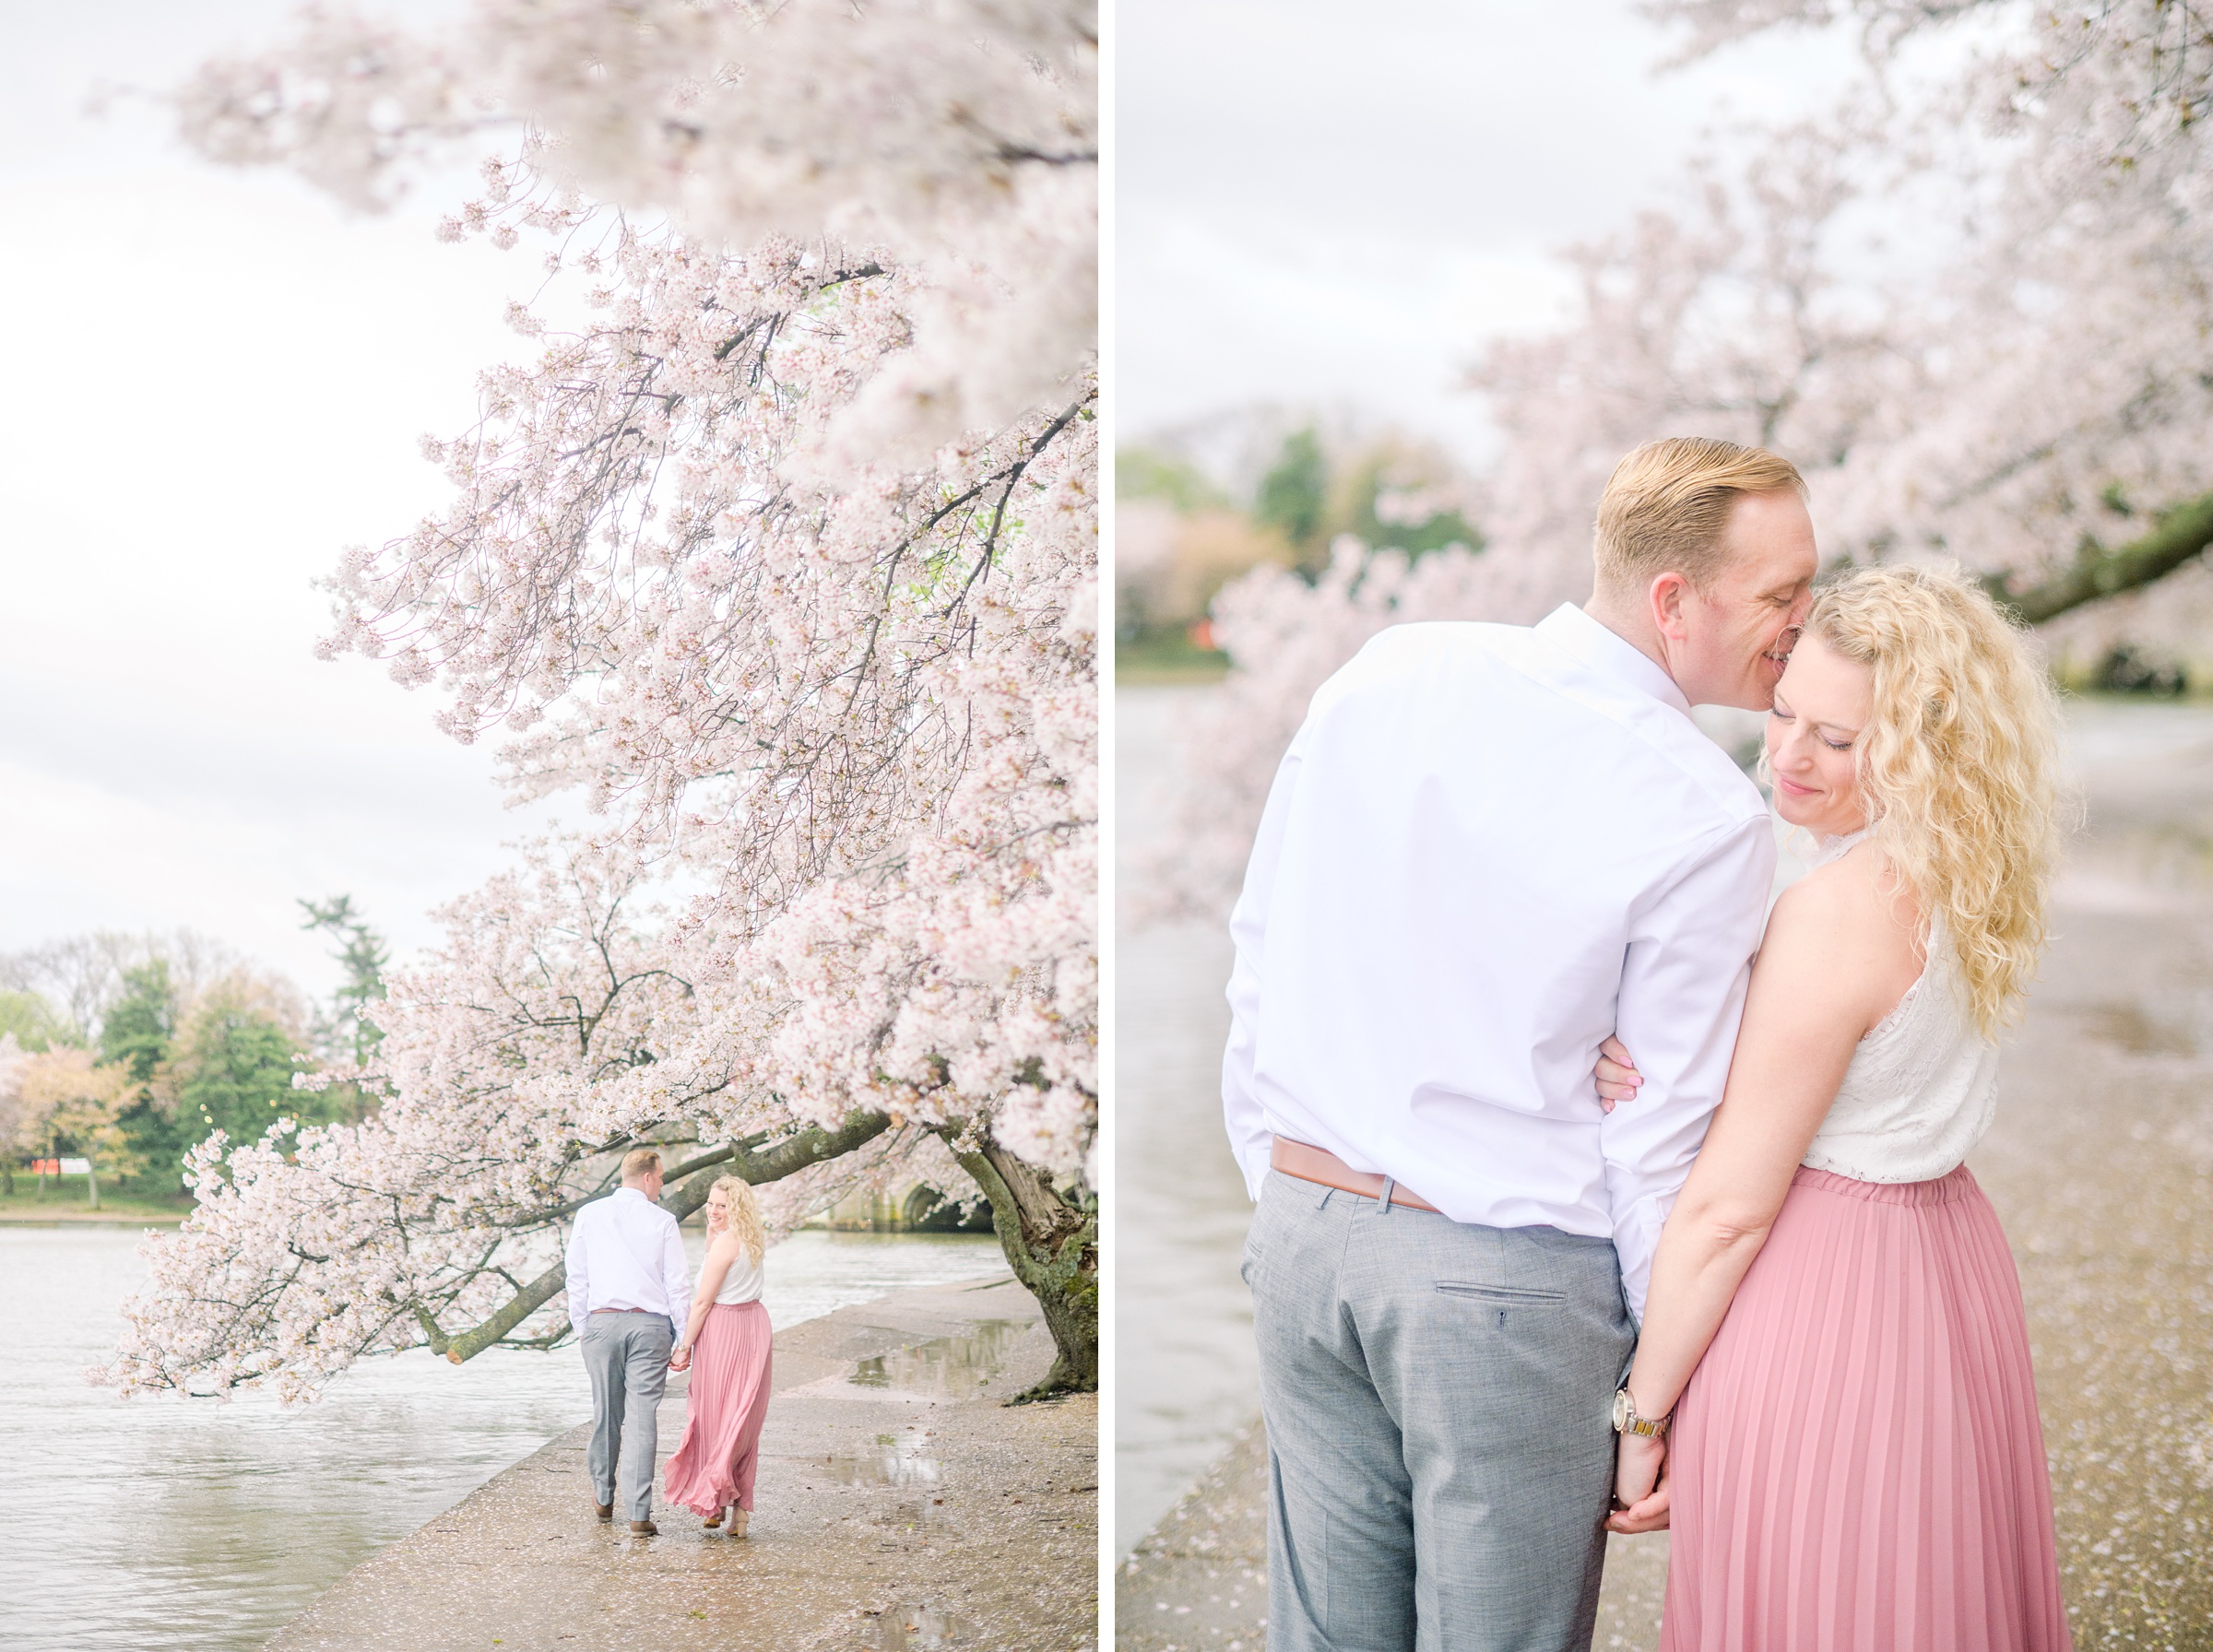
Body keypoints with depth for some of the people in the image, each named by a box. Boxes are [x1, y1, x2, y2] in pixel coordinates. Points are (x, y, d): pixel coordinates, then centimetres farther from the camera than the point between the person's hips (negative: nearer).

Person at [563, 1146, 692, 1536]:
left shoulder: (589, 1215, 5)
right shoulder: (662, 1221, 0)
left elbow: (576, 1277, 6)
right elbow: (679, 1284, 0)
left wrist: (581, 1327, 13)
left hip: (602, 1321, 2)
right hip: (650, 1324, -2)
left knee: (606, 1413, 15)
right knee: (642, 1416, -3)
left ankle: (603, 1497, 30)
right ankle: (638, 1512, -5)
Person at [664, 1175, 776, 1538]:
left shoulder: (725, 1242, -16)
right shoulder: (755, 1240, 9)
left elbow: (703, 1301, -14)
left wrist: (685, 1345, -9)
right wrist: (711, 1234, 6)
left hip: (723, 1330, -8)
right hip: (754, 1327, 8)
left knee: (715, 1415, 3)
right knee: (743, 1417, 9)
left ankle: (718, 1501, 6)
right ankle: (740, 1507, 9)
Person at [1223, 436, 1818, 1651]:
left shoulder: (1381, 675, 1)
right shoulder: (1708, 818, -14)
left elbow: (1258, 956, 7)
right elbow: (1661, 1130, -10)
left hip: (1302, 1231, 5)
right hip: (1506, 1278, -5)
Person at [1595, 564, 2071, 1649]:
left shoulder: (1846, 907, -23)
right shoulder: (1973, 883, 3)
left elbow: (1729, 1206, -20)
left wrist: (1640, 1413, -11)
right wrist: (1640, 1076, -10)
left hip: (1820, 1310, -9)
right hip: (1950, 1266, 9)